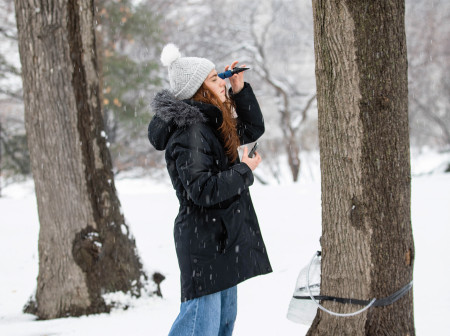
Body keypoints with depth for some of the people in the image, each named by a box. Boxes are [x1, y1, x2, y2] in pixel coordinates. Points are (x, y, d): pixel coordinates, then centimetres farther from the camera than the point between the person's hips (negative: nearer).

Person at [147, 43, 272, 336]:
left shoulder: (211, 124, 12)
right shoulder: (189, 132, -19)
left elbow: (253, 129, 25)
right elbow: (202, 190, -27)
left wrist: (240, 90, 12)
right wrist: (244, 172, -14)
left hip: (223, 240, 11)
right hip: (205, 243, -11)